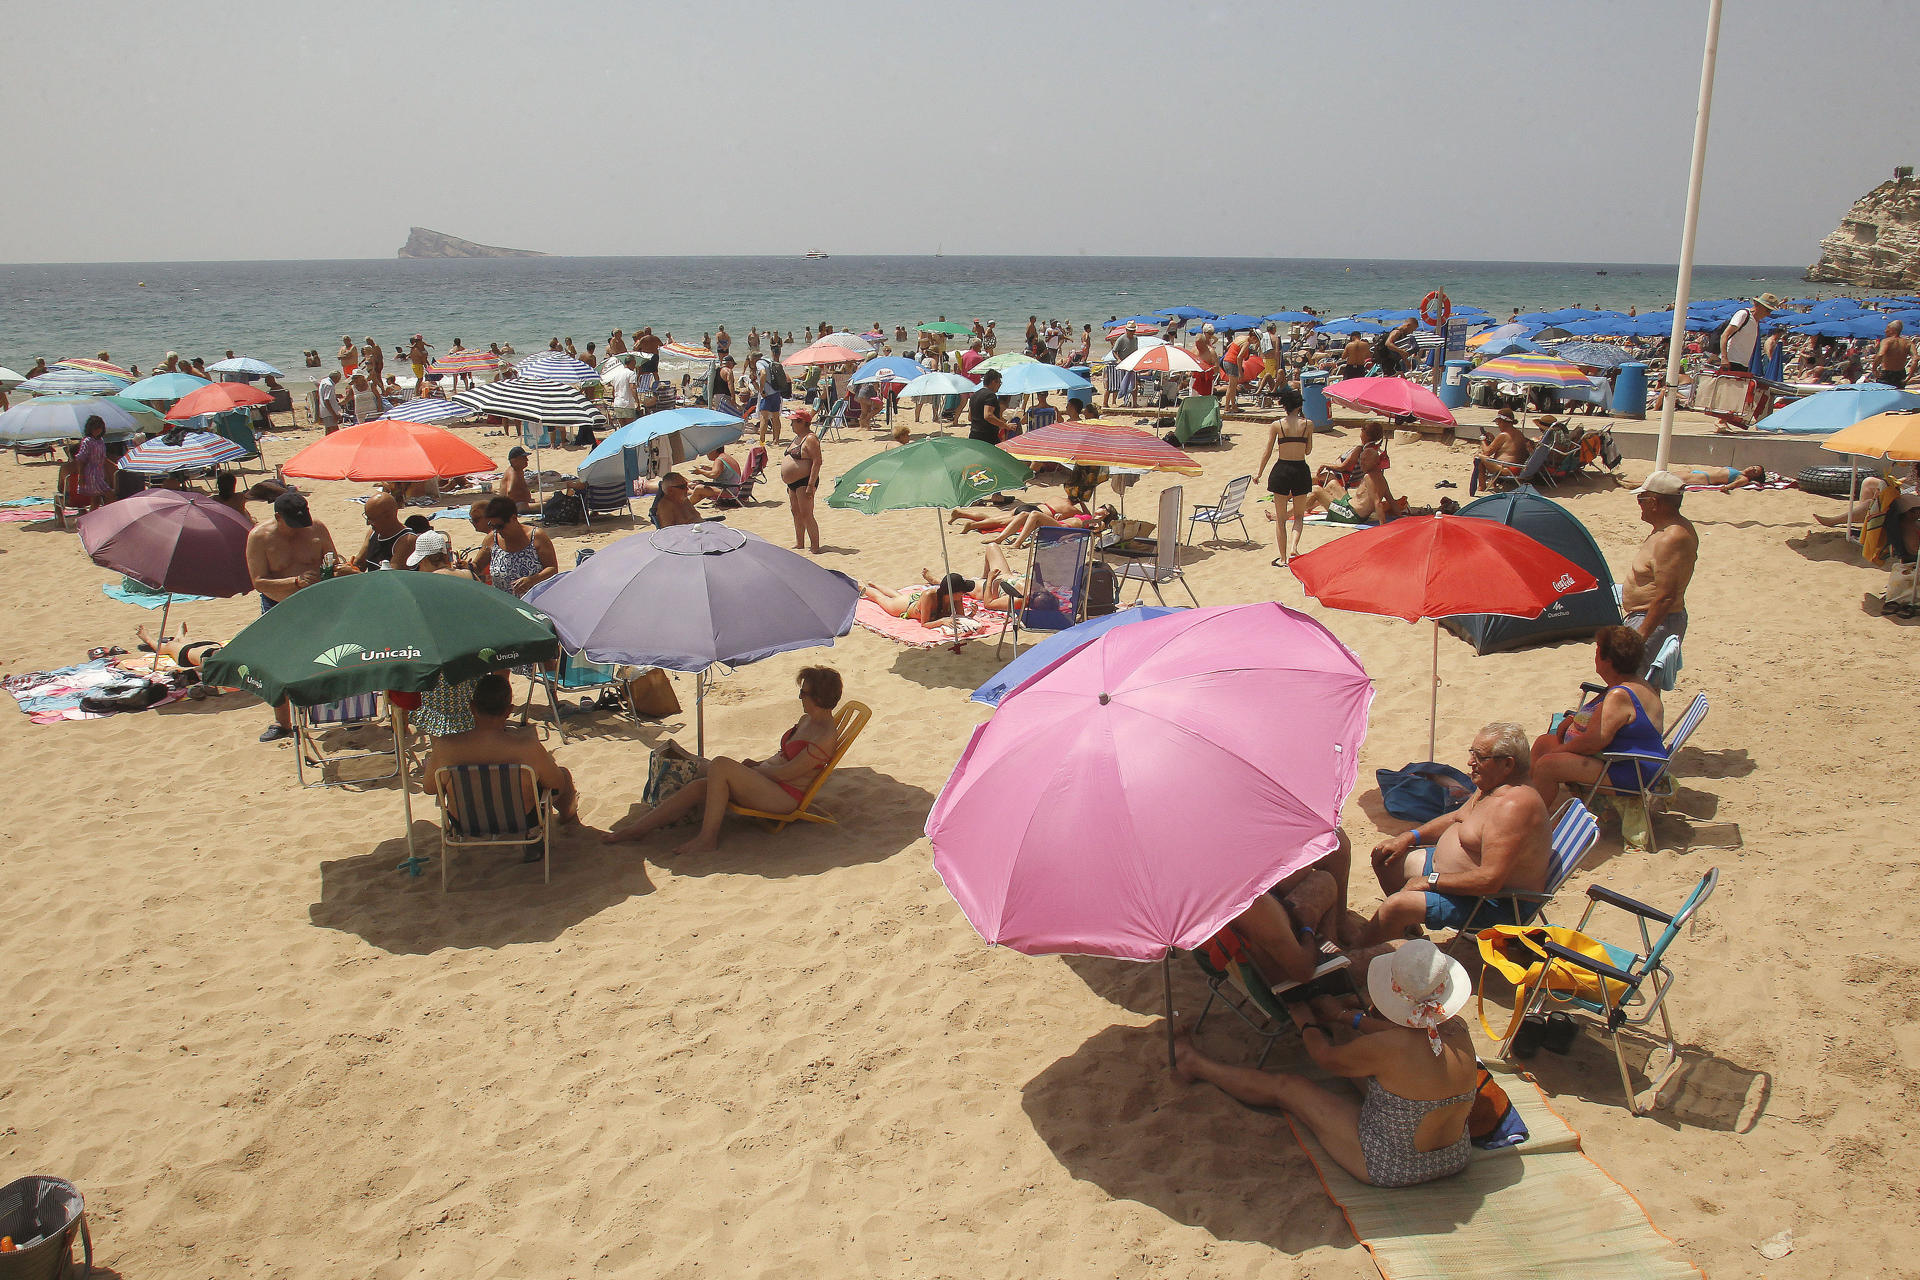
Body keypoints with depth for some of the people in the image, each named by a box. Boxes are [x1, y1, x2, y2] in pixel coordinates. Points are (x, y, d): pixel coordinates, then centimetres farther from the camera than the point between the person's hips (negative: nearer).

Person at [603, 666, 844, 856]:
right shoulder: (807, 719, 15)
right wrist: (757, 764, 13)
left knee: (722, 765, -28)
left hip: (785, 796, -9)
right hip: (766, 782, 9)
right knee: (698, 786, -9)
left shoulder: (826, 737, -15)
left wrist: (751, 770, -7)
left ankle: (708, 838, -22)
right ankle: (638, 827, -9)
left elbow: (785, 773, -17)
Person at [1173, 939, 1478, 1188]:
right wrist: (1351, 1017, 20)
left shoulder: (1385, 1047, -31)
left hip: (1390, 1168, -6)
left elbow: (1324, 1056, -9)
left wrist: (1307, 1024, 14)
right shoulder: (1459, 1030, -16)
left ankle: (1196, 1064, 35)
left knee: (1283, 1086, 12)